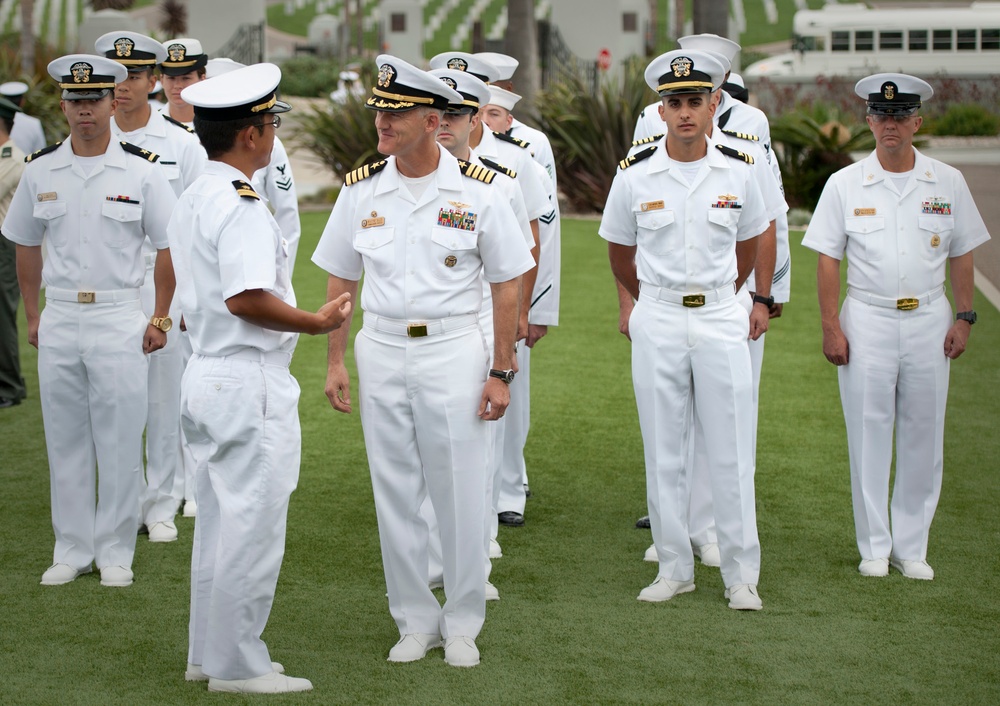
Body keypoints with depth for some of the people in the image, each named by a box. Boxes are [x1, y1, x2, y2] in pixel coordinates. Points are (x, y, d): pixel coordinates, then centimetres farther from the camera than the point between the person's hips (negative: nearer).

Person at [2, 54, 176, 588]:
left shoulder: (141, 169, -2)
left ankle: (115, 552, 11)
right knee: (64, 439, 8)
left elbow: (168, 247, 2)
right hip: (58, 319, 3)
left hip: (119, 318, -3)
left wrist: (160, 319, -1)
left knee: (119, 440, 0)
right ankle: (71, 550, 18)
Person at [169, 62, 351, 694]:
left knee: (221, 520, 17)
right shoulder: (241, 205, -18)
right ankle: (237, 665, 4)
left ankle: (208, 653, 24)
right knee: (253, 527, -2)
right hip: (250, 383, -10)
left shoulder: (193, 199, 13)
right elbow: (246, 298, -28)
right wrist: (316, 322, -17)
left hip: (206, 374, 10)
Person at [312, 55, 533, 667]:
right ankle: (416, 622, 18)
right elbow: (340, 281, 10)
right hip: (381, 352, 3)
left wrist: (501, 373, -5)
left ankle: (462, 624, 15)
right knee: (395, 494, 7)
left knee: (461, 495, 0)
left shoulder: (478, 191, -5)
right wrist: (335, 361, 5)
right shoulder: (361, 190, 3)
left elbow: (506, 284, -1)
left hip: (454, 351, -3)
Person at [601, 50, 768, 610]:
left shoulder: (738, 173, 0)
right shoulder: (635, 176, -2)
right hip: (658, 323, 0)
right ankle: (675, 568, 14)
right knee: (664, 452, 5)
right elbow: (620, 252, 11)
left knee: (732, 451, 0)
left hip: (720, 319, 0)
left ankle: (742, 575, 8)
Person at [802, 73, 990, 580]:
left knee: (923, 437, 4)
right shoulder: (844, 185, 2)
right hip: (867, 321, -1)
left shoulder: (947, 183, 6)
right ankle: (874, 547, 11)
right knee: (868, 434, 1)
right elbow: (828, 259, 0)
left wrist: (964, 318, 2)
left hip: (929, 321, 2)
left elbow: (961, 255, 10)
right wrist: (830, 326, -6)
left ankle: (911, 547, 14)